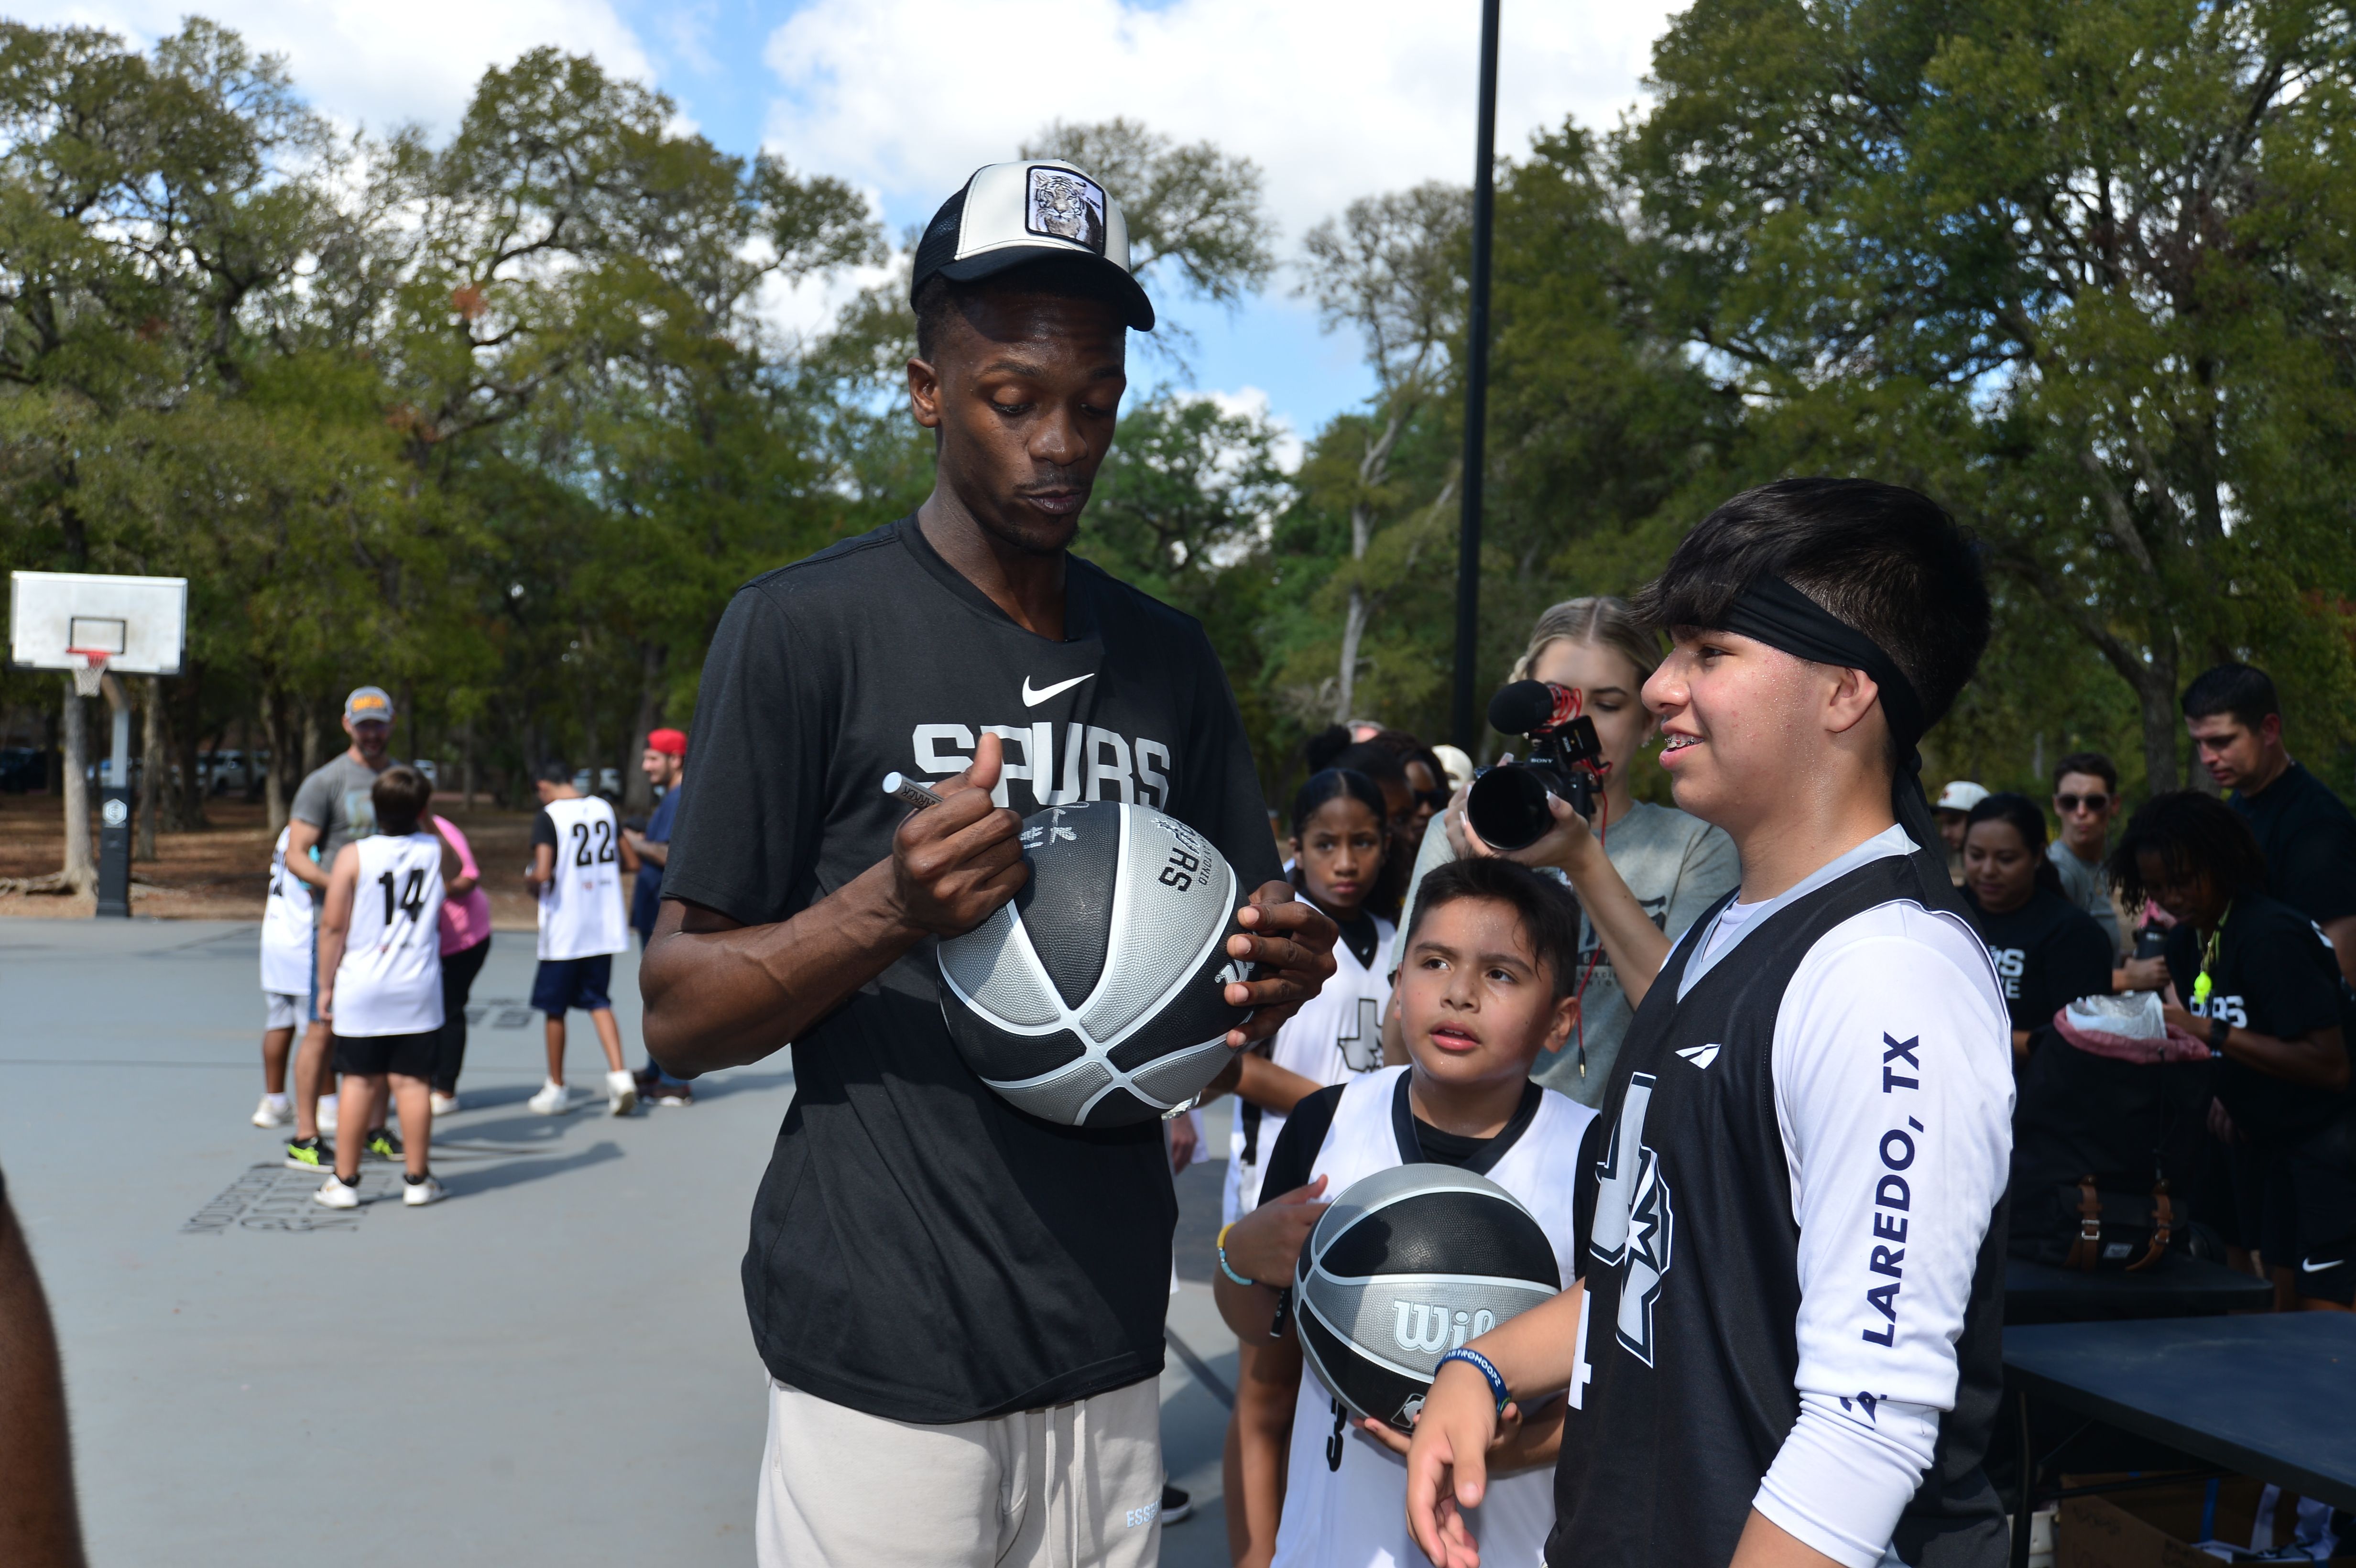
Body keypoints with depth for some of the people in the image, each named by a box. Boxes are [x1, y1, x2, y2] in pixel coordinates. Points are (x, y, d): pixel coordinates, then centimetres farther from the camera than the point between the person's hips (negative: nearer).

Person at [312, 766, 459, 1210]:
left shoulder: (353, 856, -6)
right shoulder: (437, 851, 1)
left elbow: (333, 926, -5)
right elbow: (455, 869, 27)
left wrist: (326, 985, 3)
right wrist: (423, 822, 24)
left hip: (361, 990, -1)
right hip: (418, 990, 1)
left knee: (361, 1083, 7)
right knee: (413, 1082, 5)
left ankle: (345, 1180, 15)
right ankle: (417, 1179, 12)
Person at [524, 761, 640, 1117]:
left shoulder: (548, 817, -12)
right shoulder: (604, 808, 5)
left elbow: (543, 874, -22)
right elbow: (632, 864, 9)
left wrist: (530, 879, 0)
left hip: (564, 930, -5)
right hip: (604, 928, 5)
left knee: (555, 1008, 10)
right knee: (599, 1002, 12)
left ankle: (557, 1088, 20)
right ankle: (619, 1075, -5)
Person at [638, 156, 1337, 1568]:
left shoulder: (1168, 657, 8)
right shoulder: (807, 629, -8)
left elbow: (1227, 951, 15)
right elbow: (678, 1015, -8)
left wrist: (1276, 971, -8)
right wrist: (886, 911, -26)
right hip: (888, 1362, -4)